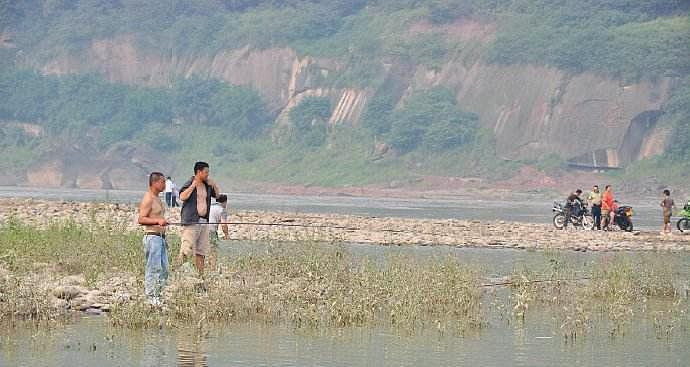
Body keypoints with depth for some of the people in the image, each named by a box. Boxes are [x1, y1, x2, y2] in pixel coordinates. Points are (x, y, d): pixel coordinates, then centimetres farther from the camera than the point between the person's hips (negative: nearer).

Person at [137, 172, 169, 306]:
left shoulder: (157, 199, 18)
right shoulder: (148, 199, -11)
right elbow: (141, 219, -18)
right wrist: (158, 221, -28)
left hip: (161, 237, 10)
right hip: (152, 236, -10)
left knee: (164, 269, 8)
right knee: (153, 268, -8)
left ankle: (157, 294, 13)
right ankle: (151, 298, -6)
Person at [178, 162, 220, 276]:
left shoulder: (207, 185, 15)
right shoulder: (189, 184, -6)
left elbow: (217, 195, 27)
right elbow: (182, 197, -22)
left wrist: (213, 185, 10)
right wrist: (193, 186, -19)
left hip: (204, 221, 8)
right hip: (191, 221, -8)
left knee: (201, 251, 9)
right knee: (187, 249, -14)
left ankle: (201, 274, 12)